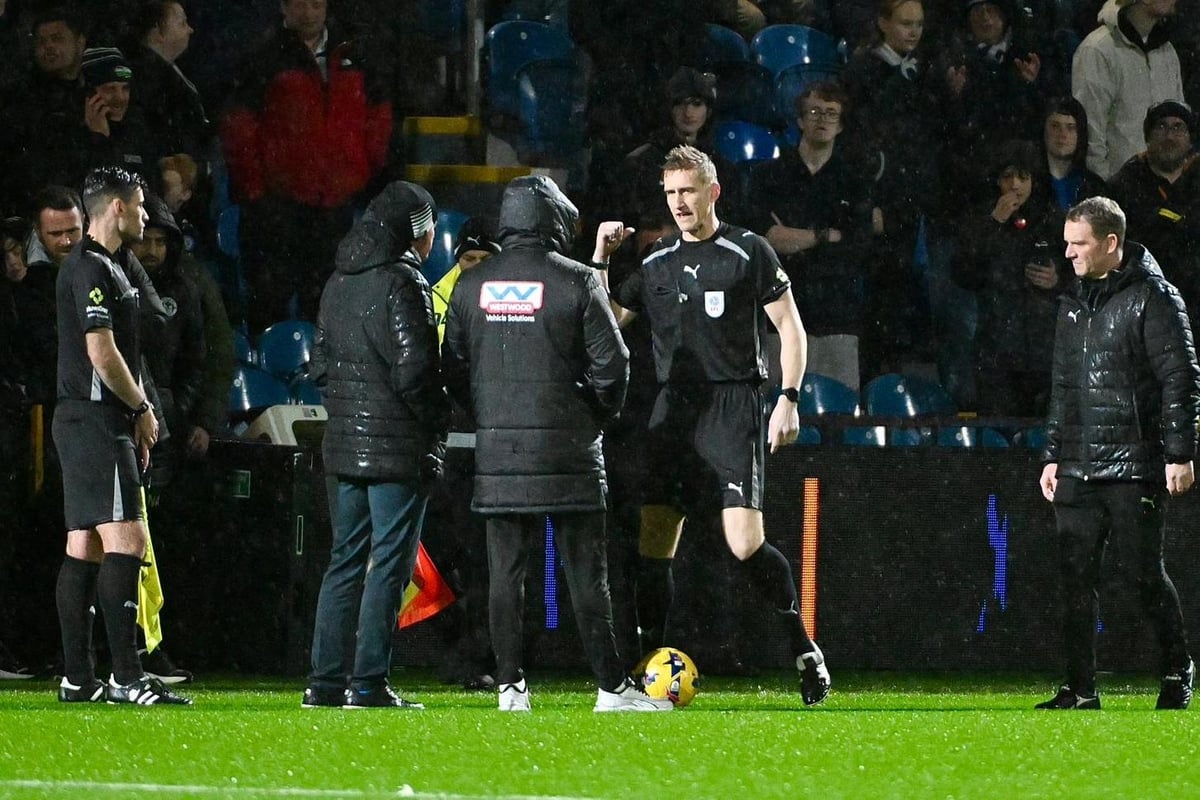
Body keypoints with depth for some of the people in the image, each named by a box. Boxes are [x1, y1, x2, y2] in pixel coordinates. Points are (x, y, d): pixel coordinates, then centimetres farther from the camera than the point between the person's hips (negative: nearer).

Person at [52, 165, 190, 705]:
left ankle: (78, 679, 10)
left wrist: (137, 418, 16)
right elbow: (102, 355, -20)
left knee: (84, 547, 9)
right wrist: (142, 409, -8)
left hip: (104, 422, 11)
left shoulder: (117, 267, 19)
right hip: (94, 419, -11)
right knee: (124, 539, -15)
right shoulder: (89, 269, -14)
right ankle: (126, 676, -19)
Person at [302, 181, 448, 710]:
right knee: (390, 562, -4)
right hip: (400, 448, -8)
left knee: (346, 560, 12)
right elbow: (415, 369, -17)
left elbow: (321, 363, 15)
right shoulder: (402, 283, -12)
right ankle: (368, 682, -6)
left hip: (346, 443, 8)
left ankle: (326, 680, 10)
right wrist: (436, 425, -4)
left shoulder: (339, 283, 13)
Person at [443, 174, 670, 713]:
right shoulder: (576, 283, -6)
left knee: (505, 572, 6)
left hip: (497, 450, 3)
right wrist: (599, 415, 12)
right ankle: (612, 686, 1)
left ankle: (511, 687, 4)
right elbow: (610, 363, -6)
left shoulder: (472, 286, 5)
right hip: (566, 448, -3)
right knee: (586, 573, 0)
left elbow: (454, 367, 9)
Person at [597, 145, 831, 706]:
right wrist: (600, 259, 5)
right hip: (673, 410, 5)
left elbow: (791, 327, 2)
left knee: (745, 543, -15)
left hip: (734, 408, -5)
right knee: (652, 541, -2)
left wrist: (789, 399, -7)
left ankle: (804, 649, 1)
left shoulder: (749, 252, 1)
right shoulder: (655, 262, 14)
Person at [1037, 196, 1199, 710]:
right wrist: (1053, 456, 19)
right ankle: (1081, 691, 5)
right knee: (1076, 580, 2)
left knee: (1147, 575, 0)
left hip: (1136, 468, -7)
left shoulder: (1153, 297, -6)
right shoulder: (1074, 304, 17)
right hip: (1078, 470, 7)